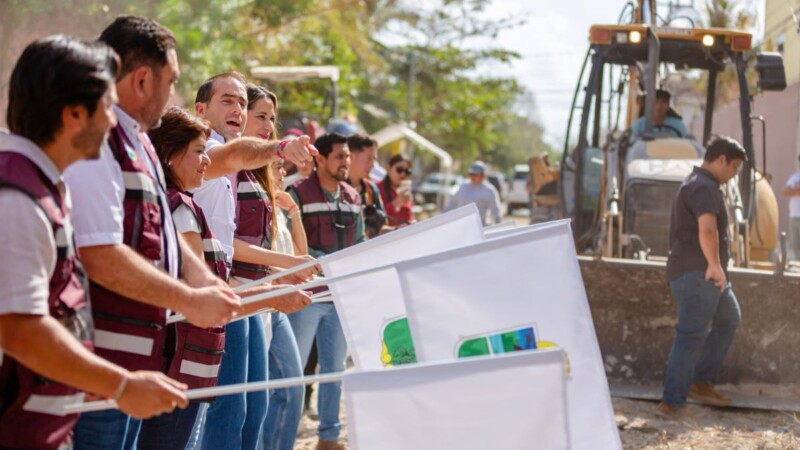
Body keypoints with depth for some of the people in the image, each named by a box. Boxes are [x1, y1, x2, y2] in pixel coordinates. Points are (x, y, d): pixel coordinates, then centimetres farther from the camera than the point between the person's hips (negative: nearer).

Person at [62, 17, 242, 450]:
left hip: (135, 356, 10)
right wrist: (190, 301, -16)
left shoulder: (137, 142, 15)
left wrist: (198, 276, 7)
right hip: (101, 364, -10)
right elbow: (100, 257, -25)